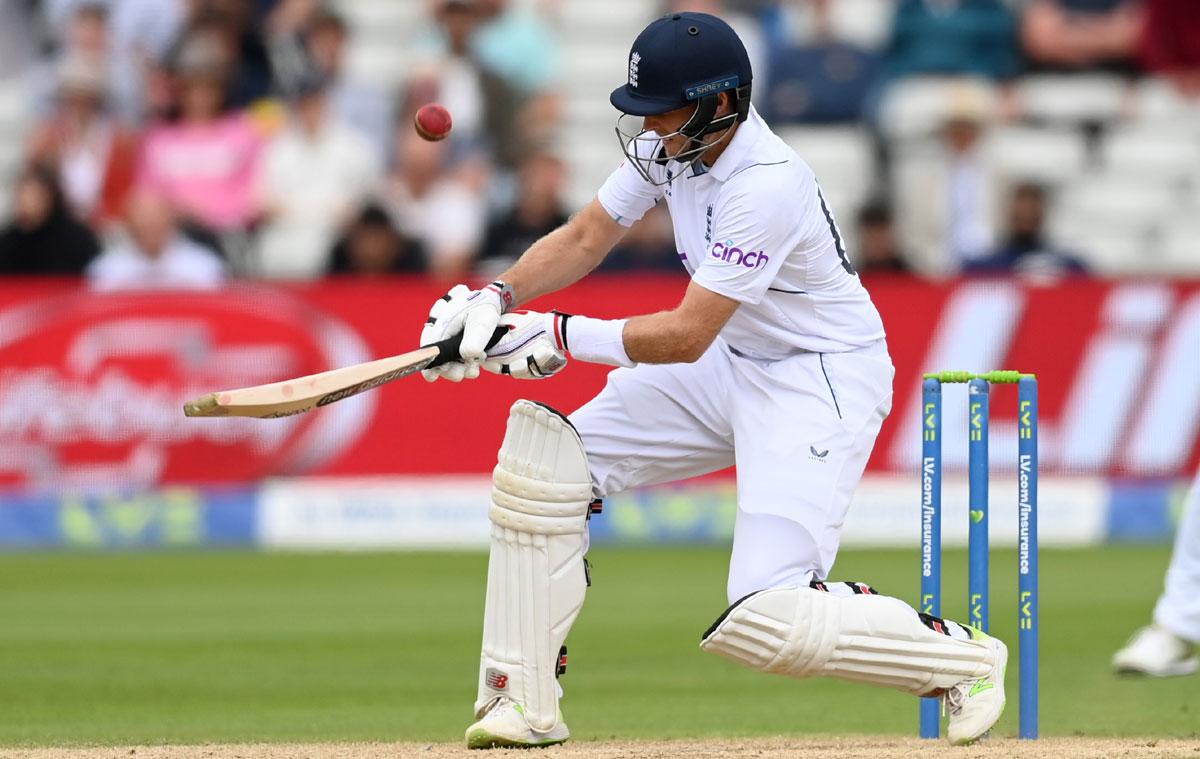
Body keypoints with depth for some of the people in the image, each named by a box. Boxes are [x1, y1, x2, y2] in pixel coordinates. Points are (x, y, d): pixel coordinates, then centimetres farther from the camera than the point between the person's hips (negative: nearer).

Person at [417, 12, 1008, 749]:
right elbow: (585, 238, 4)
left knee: (764, 621, -20)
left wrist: (562, 335, -29)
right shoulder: (672, 144, -4)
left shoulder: (767, 186, -29)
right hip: (731, 364, 9)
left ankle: (959, 655, 3)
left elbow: (685, 336, -29)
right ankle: (522, 701, 2)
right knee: (544, 459, -3)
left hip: (825, 379, -9)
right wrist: (498, 298, -12)